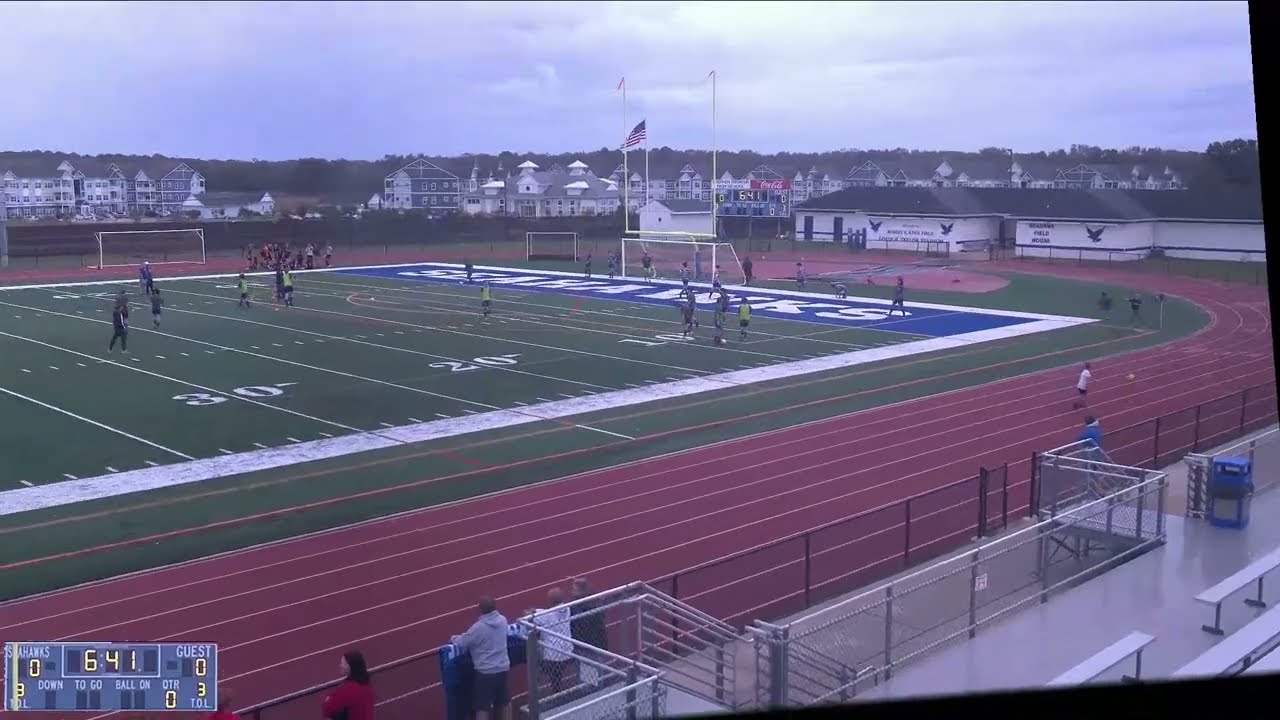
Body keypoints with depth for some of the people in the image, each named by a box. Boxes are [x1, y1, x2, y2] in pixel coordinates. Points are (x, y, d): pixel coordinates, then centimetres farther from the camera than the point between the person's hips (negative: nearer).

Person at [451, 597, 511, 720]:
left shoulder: (479, 627, -20)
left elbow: (461, 644, -13)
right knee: (500, 703, 23)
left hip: (485, 672, -6)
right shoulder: (502, 620, -2)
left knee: (482, 707, 0)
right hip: (503, 668, 6)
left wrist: (454, 638, 10)